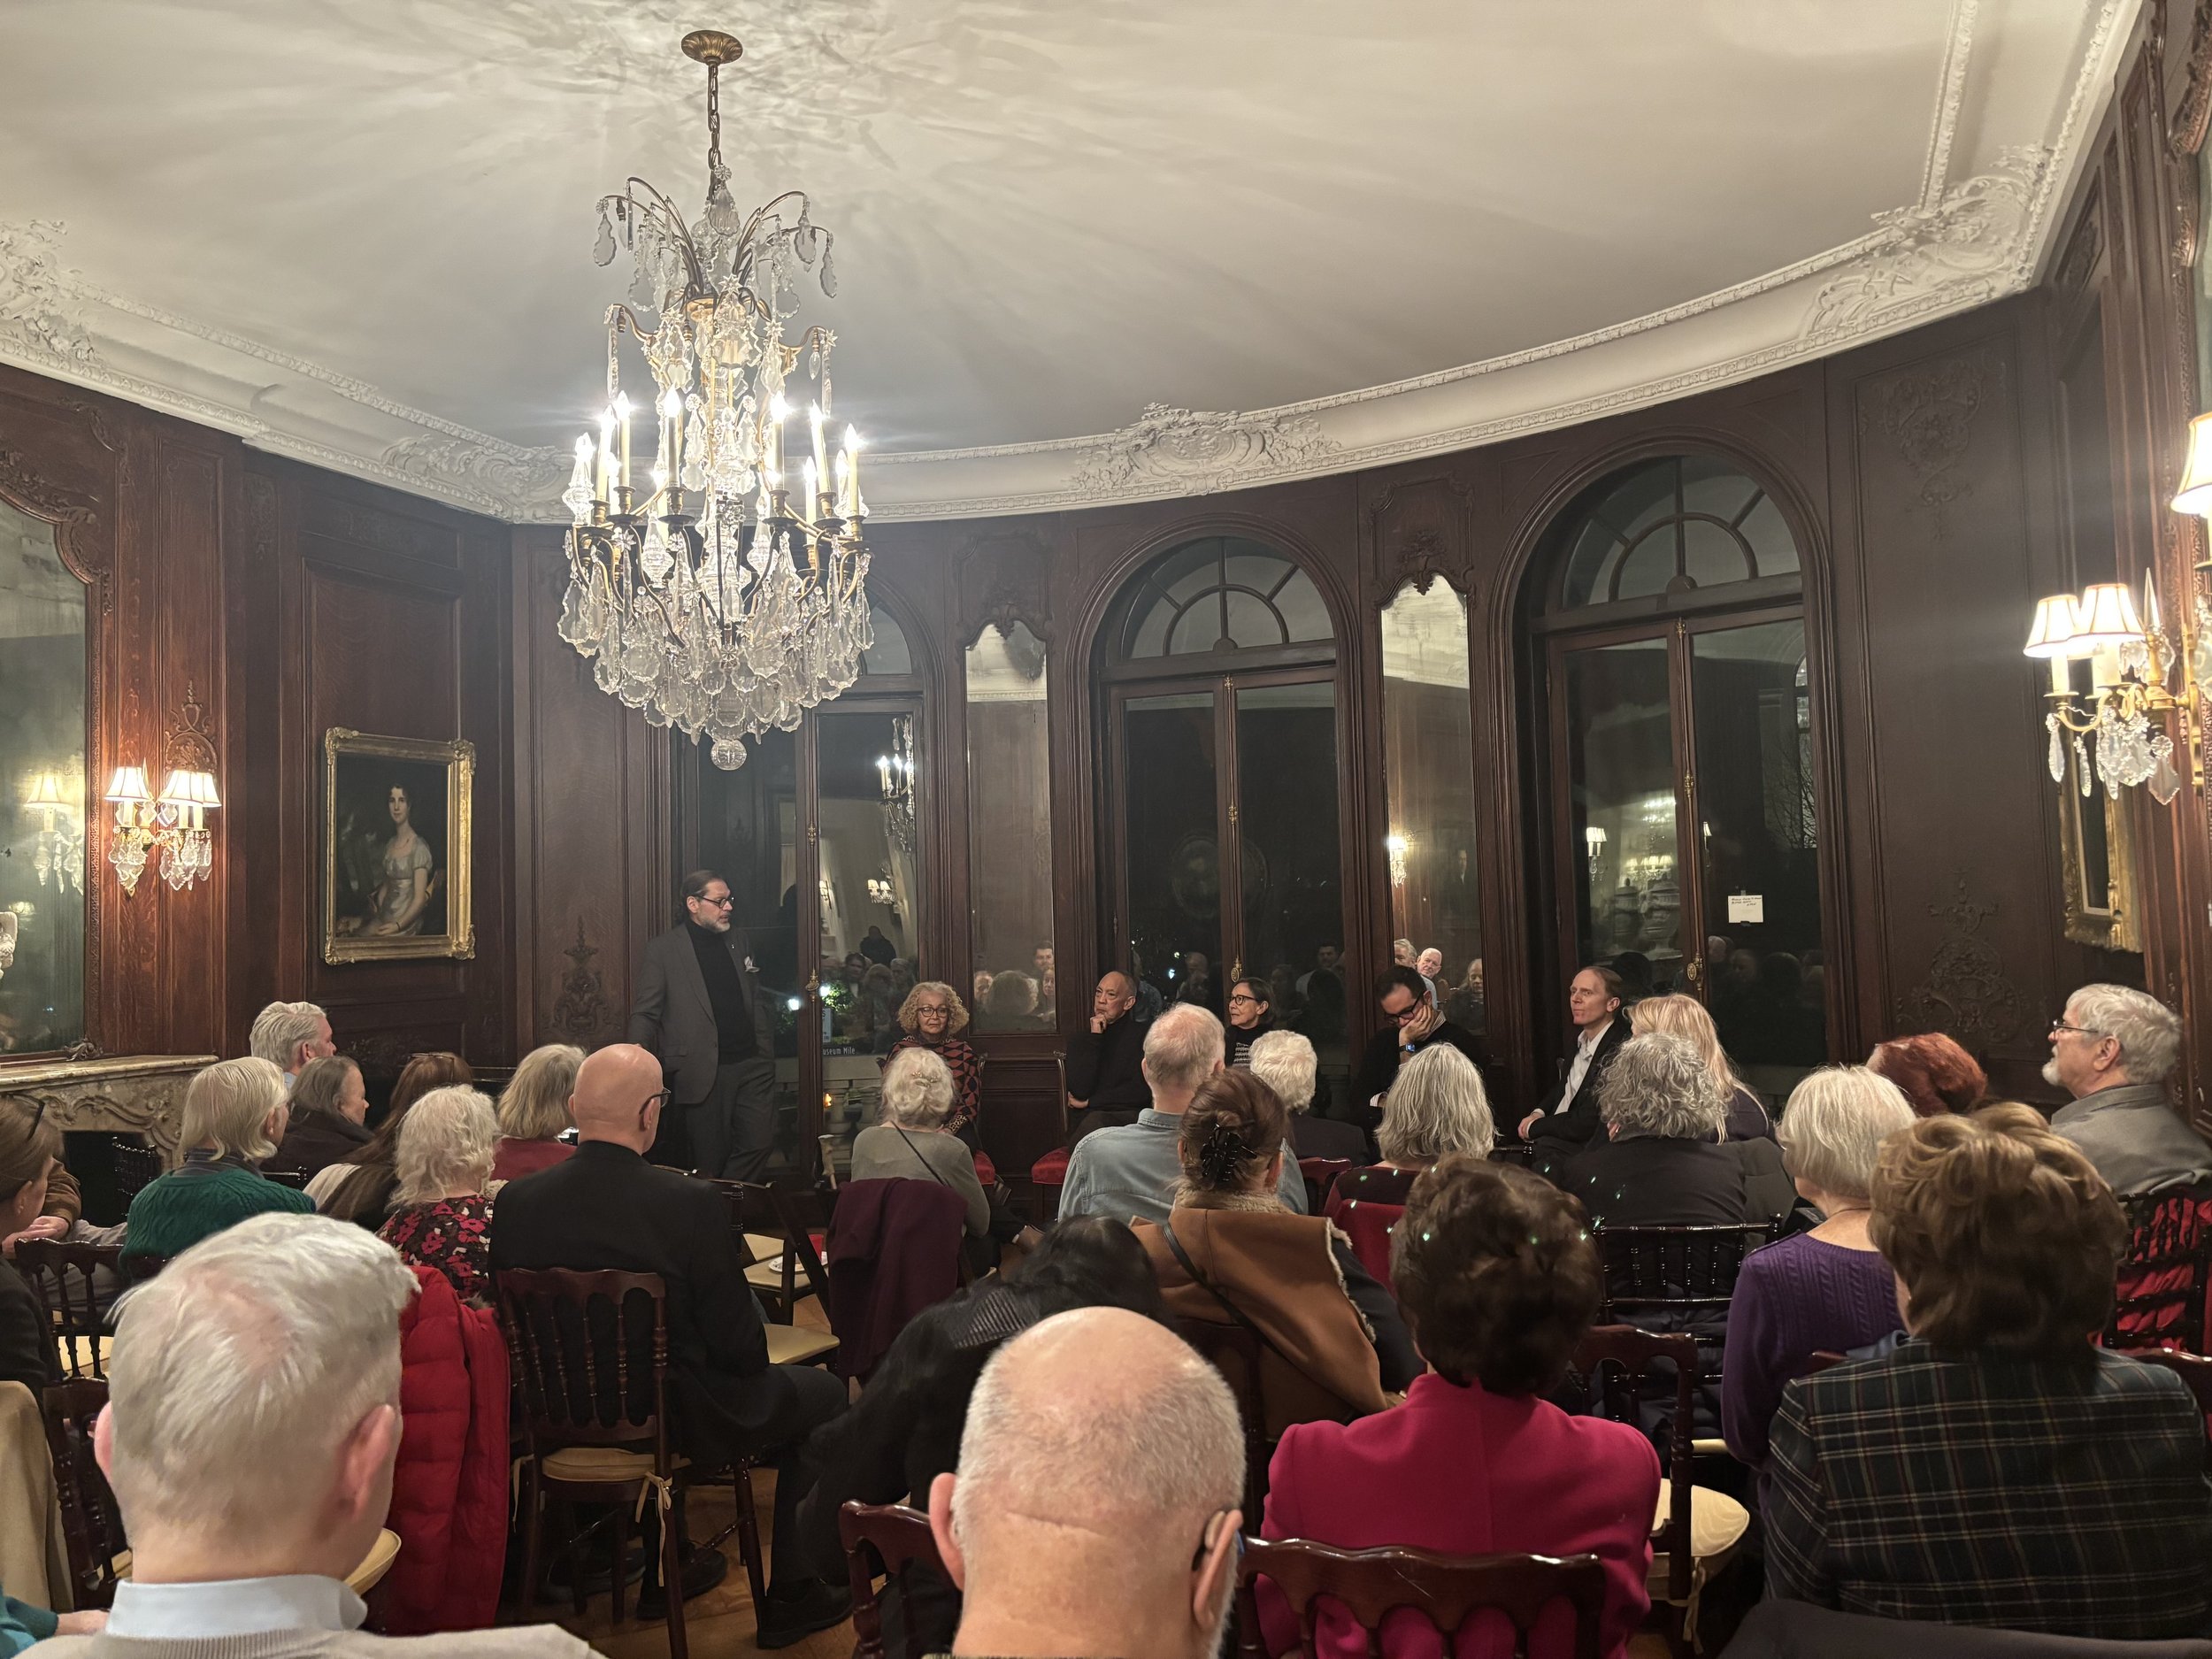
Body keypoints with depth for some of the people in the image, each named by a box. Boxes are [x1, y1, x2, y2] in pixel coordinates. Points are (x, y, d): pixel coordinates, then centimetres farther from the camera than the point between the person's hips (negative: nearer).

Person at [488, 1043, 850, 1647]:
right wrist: (744, 1365, 5)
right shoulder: (693, 1204, -26)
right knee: (823, 1393, 17)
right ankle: (790, 1597, 22)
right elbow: (739, 1348, -18)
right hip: (678, 1420, -5)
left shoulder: (514, 1202, -12)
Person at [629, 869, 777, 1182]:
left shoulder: (737, 939, 14)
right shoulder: (663, 950, -3)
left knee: (759, 1142, -2)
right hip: (704, 1072, -5)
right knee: (710, 1160, 3)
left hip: (752, 1064, 5)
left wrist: (765, 1044, 9)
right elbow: (645, 1014, -5)